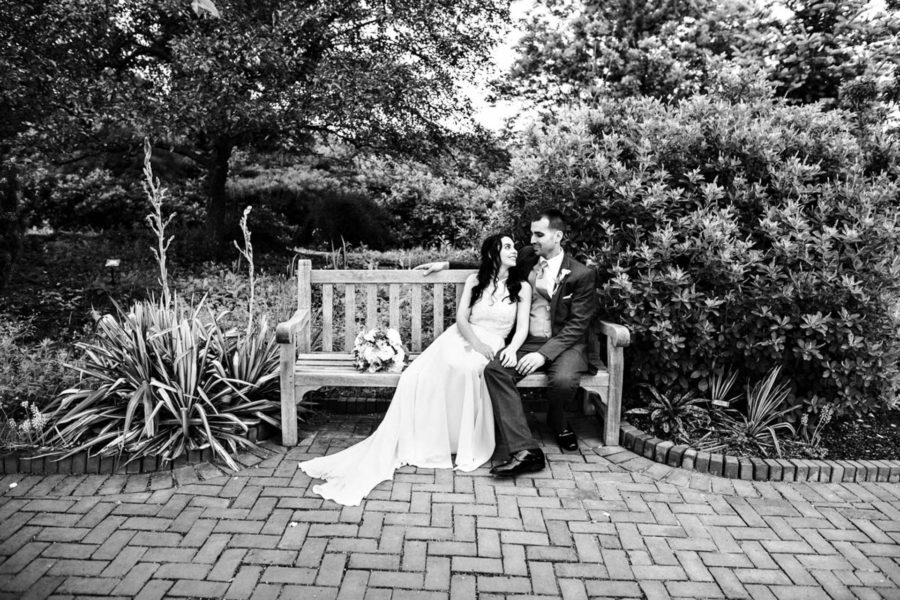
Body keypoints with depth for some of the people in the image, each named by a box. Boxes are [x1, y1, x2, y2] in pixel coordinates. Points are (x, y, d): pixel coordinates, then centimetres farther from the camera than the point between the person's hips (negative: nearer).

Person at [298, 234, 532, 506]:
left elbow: (522, 327, 2)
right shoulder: (474, 281, 12)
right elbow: (461, 318, 2)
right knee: (419, 375, -25)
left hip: (491, 347, -1)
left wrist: (512, 348, -20)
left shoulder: (522, 287, 9)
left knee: (464, 369, -36)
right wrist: (476, 344, -17)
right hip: (459, 339, 2)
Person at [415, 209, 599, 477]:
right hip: (528, 342, 4)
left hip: (566, 343, -4)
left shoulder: (582, 275, -7)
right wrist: (447, 264, 17)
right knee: (494, 369, -25)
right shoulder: (527, 257, 7)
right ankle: (525, 451, -30)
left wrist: (544, 354, -23)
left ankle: (557, 423, 3)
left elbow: (577, 325, -11)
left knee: (563, 380, -36)